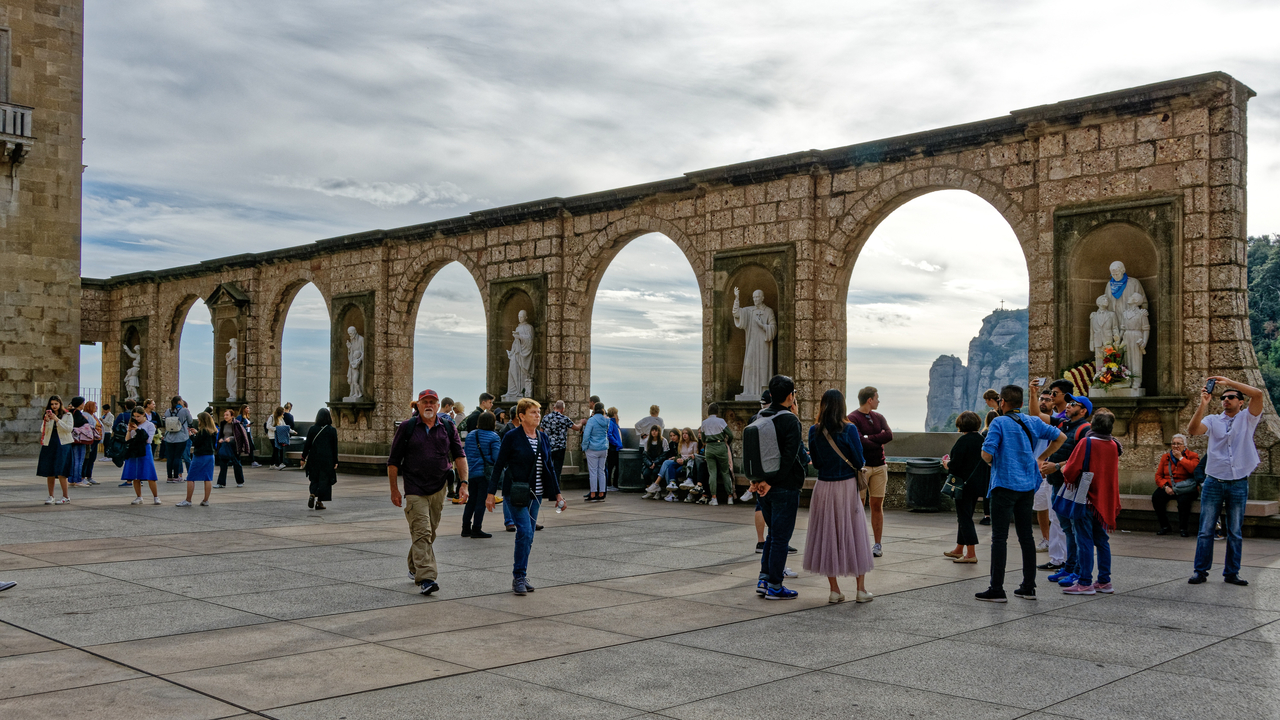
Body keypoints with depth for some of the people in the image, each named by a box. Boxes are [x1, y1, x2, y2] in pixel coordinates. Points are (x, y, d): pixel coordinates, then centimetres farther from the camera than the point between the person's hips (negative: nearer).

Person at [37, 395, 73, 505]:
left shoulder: (67, 415, 3)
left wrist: (57, 420, -16)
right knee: (49, 472, 5)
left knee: (60, 472, -12)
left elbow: (69, 429, -9)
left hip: (62, 445, -4)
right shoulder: (48, 415, 14)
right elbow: (43, 431, 7)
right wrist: (46, 421, -10)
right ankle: (51, 497, 14)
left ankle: (66, 497, -4)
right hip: (49, 445, 5)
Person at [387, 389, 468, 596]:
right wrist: (394, 490, 0)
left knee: (429, 532, 13)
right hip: (415, 490, -3)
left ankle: (414, 567, 34)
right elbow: (393, 461, 3)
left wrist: (464, 483, -6)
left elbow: (459, 456, 7)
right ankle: (426, 578, -17)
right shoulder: (407, 428, 0)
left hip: (439, 489, 4)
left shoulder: (448, 428, 7)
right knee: (422, 533, -13)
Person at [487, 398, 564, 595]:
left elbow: (549, 468, 18)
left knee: (528, 536, 7)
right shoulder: (512, 437, -7)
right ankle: (519, 577, -7)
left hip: (535, 494, 6)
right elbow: (499, 466, -5)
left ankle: (521, 577, 17)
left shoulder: (543, 439, 10)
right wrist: (491, 493, -7)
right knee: (525, 532, -15)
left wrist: (557, 492, 14)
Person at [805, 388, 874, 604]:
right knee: (854, 535, 7)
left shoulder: (814, 431, -2)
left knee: (827, 535, 9)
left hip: (824, 487, 2)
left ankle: (834, 590, 10)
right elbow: (859, 462, -7)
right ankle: (861, 590, 10)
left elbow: (815, 462, 5)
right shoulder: (849, 430, -11)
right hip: (847, 485, -2)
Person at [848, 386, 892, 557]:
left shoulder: (879, 417, 14)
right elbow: (858, 442, -18)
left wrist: (869, 438, -11)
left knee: (877, 505, 5)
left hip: (879, 467, 5)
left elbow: (890, 436, -2)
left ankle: (877, 544, 9)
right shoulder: (852, 418, -6)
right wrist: (879, 442, -4)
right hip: (861, 466, -5)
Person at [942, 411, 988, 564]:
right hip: (978, 484, 8)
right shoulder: (982, 439, 6)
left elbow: (955, 465, -20)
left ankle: (971, 553, -6)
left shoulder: (963, 440, -17)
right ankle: (959, 550, 28)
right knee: (965, 516, 18)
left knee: (964, 517, -3)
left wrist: (947, 464, 3)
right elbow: (986, 462, 14)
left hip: (965, 484, -8)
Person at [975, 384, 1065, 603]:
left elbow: (987, 454, -17)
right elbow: (1060, 437, 18)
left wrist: (992, 462, 5)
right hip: (1027, 486, 6)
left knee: (999, 537, -3)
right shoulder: (1033, 422, 8)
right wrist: (1040, 458, 19)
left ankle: (996, 589, -3)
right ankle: (1028, 587, 17)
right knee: (1026, 536, 13)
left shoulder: (999, 423, -10)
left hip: (1005, 485, -6)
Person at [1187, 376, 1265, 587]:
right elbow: (1193, 431, -13)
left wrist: (1229, 381, -16)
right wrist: (1203, 404, -21)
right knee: (1206, 530, 1)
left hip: (1238, 484, 0)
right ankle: (1201, 571, 6)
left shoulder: (1247, 419, 4)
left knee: (1235, 532, 6)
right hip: (1213, 482, 0)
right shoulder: (1213, 420, 7)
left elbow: (1258, 394, -13)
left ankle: (1231, 573, 14)